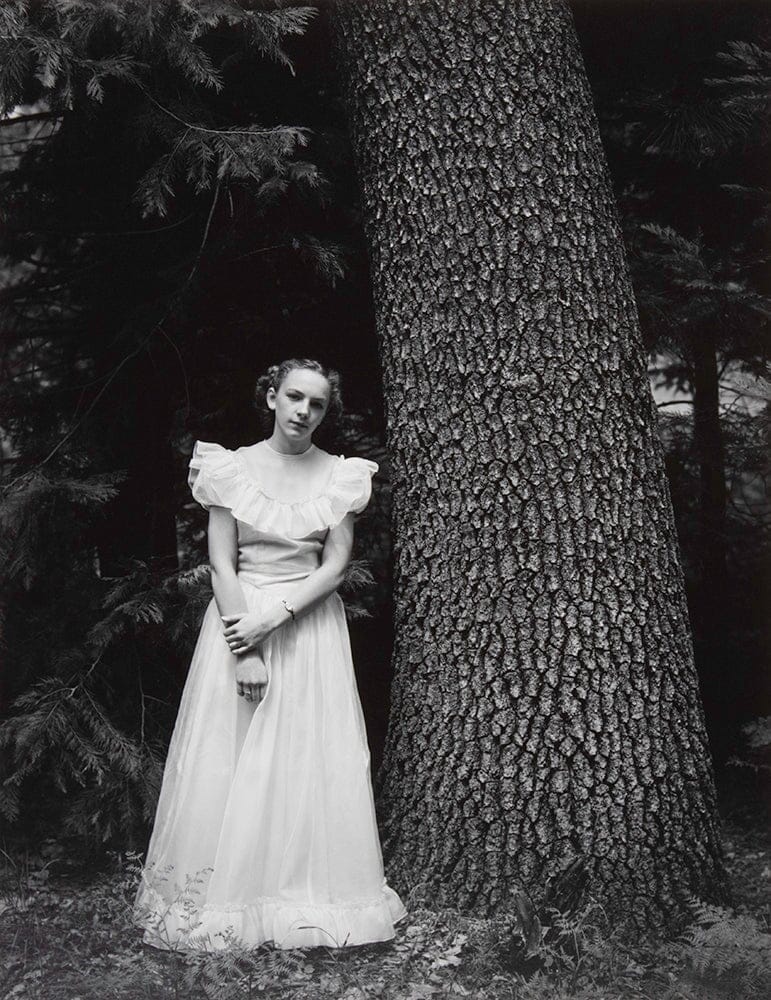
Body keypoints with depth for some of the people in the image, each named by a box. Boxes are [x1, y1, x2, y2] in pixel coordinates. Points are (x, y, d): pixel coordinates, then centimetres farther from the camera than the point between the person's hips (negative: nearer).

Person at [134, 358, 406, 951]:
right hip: (238, 620, 0)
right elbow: (221, 564, -5)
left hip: (310, 625, 1)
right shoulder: (230, 468, -1)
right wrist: (244, 651, -13)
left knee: (311, 762, 1)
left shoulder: (340, 476, 1)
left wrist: (274, 614, -15)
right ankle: (228, 898, 13)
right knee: (229, 761, 1)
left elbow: (335, 566, -2)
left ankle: (311, 896, 13)